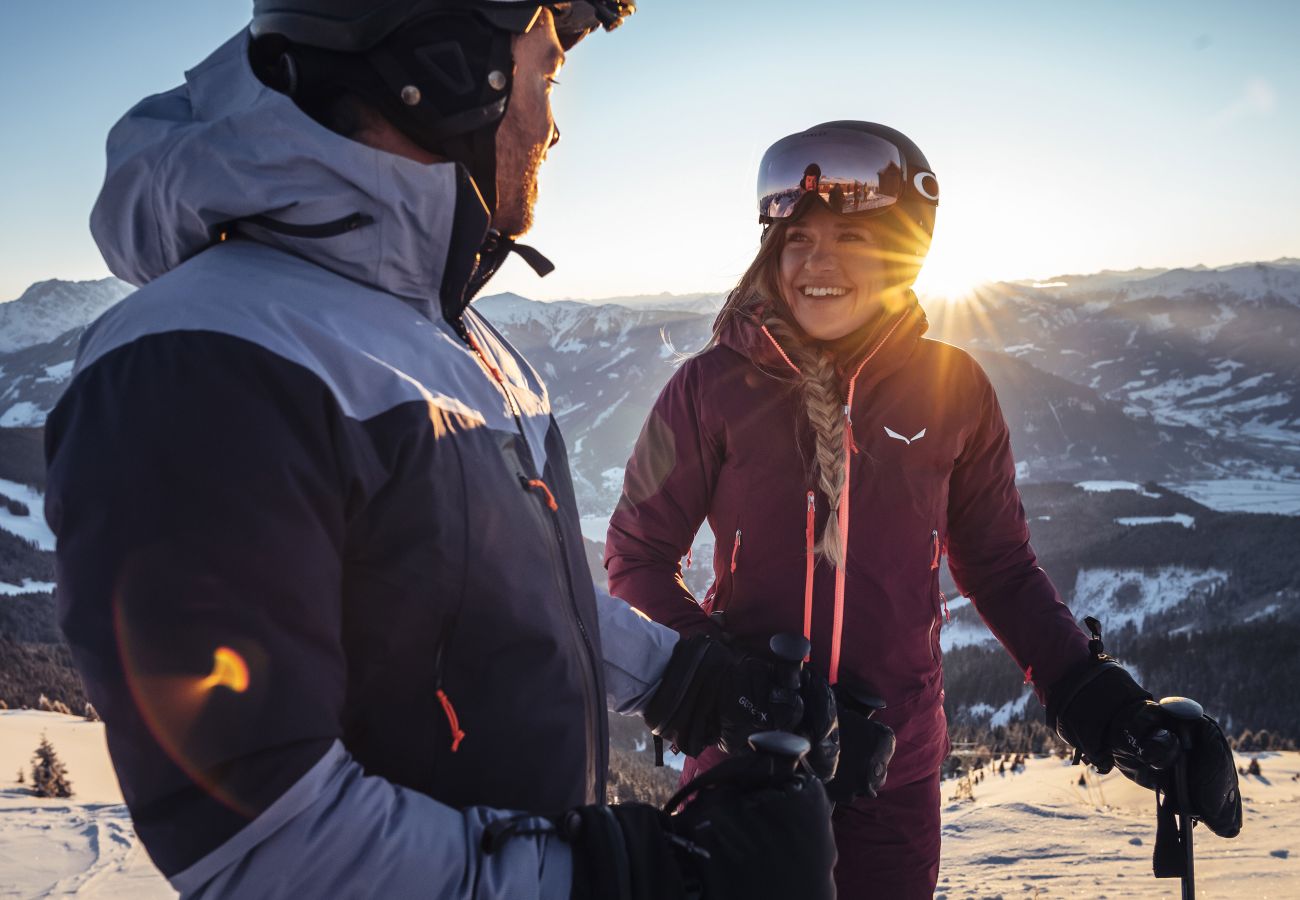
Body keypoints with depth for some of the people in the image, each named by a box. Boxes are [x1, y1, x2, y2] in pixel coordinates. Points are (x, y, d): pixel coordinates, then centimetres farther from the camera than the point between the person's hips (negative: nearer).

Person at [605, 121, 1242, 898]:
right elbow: (637, 559, -3)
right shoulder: (716, 385, -7)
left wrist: (1090, 694, -3)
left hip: (893, 768, 2)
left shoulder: (952, 390, -2)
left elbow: (1001, 566, 8)